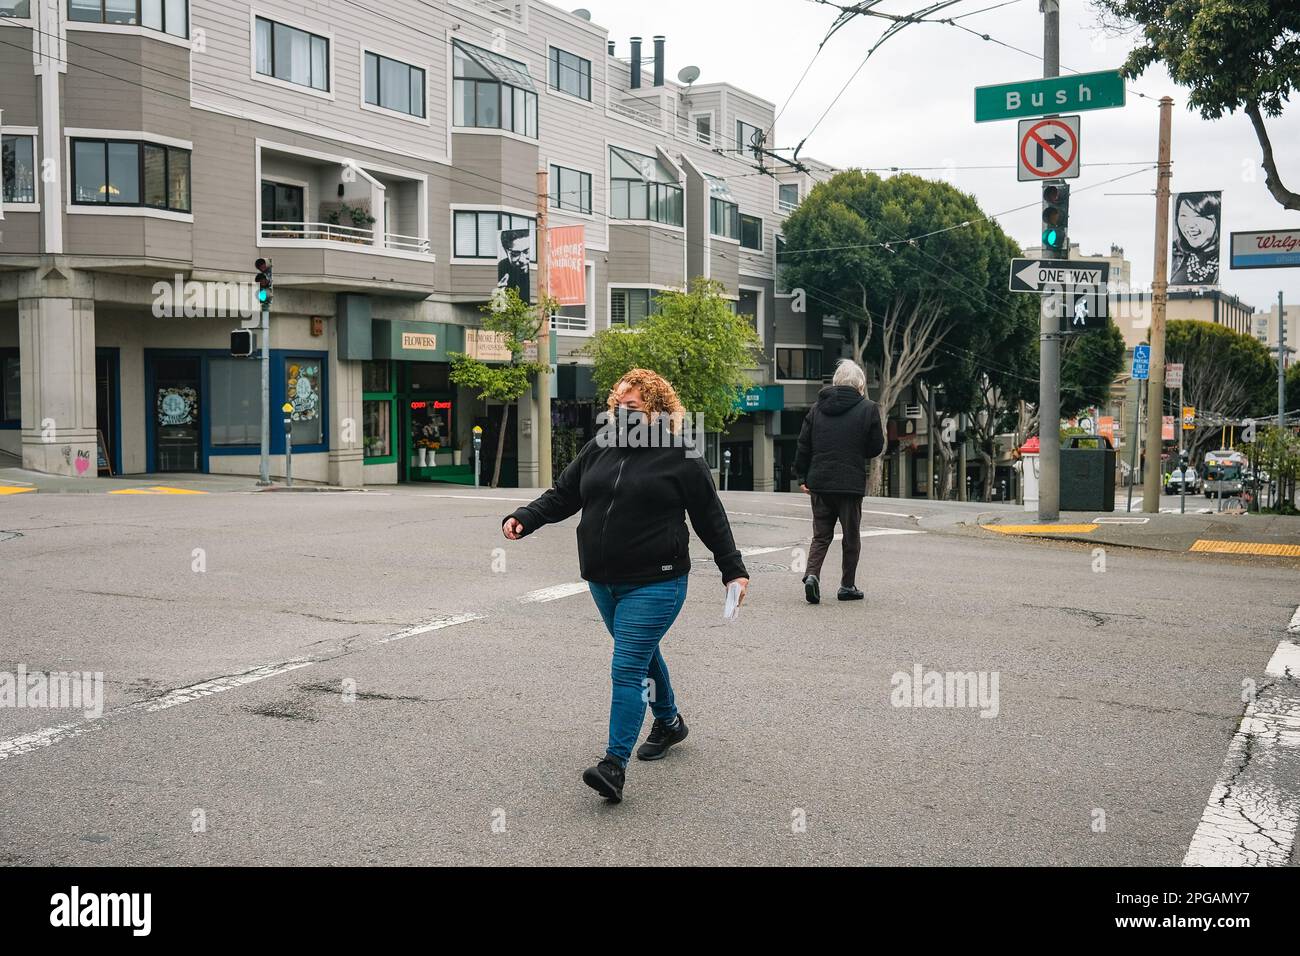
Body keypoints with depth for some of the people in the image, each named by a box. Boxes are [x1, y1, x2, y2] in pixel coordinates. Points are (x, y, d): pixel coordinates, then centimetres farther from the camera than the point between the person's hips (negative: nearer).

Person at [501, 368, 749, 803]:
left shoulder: (680, 458, -7)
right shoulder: (599, 447, 7)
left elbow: (711, 518, -1)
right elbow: (562, 495, 13)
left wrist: (733, 569, 2)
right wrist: (524, 519, -2)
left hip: (655, 583, -6)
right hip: (603, 580, 6)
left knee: (628, 669, -11)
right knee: (642, 653, 22)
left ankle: (615, 764, -7)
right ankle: (668, 722, 45)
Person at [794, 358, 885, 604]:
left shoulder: (817, 408, 6)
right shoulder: (868, 408, -4)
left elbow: (803, 445, 5)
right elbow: (876, 447, 0)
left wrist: (802, 477, 11)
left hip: (819, 482, 3)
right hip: (851, 483, -3)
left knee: (821, 534, 11)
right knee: (851, 536, 10)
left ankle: (812, 574, -10)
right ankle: (847, 586, 15)